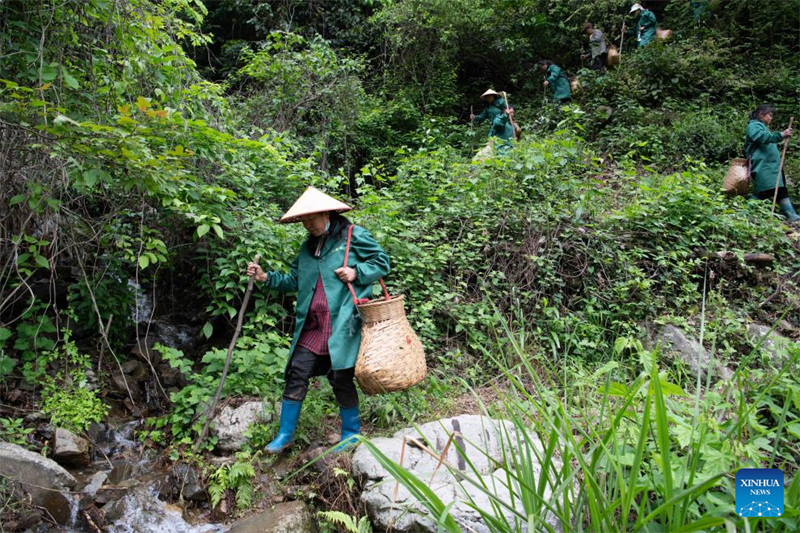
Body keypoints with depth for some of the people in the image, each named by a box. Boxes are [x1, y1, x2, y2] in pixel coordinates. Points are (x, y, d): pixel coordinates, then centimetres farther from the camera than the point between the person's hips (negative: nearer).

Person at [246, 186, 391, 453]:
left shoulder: (354, 236, -2)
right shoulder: (308, 246, 17)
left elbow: (382, 262, 1)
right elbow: (294, 280, 18)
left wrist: (356, 273, -14)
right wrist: (267, 278, 5)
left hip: (343, 325, -5)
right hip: (312, 327, 6)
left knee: (342, 379, 3)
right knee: (297, 375, 3)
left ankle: (351, 433, 25)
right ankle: (286, 434, 19)